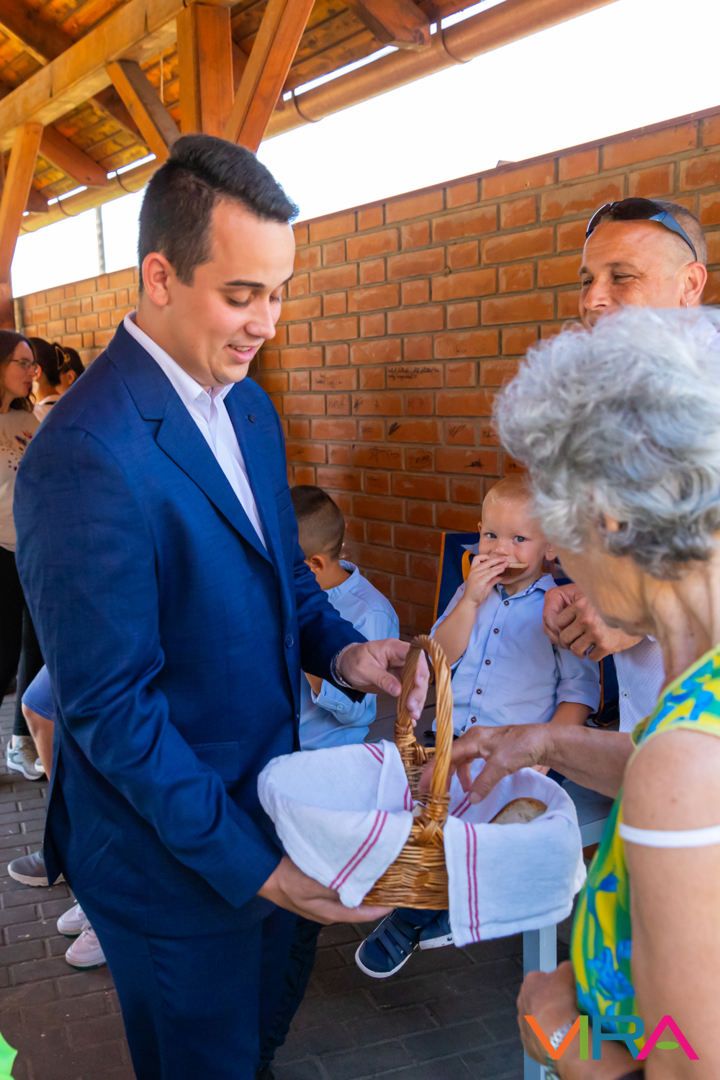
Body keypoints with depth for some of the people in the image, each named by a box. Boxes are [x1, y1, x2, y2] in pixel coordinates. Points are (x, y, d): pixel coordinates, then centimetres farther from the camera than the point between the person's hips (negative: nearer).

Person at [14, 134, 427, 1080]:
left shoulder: (249, 407, 2)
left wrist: (339, 648, -9)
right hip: (173, 854, -7)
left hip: (264, 802, 8)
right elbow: (110, 707, -24)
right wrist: (249, 862, -20)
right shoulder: (84, 455, -27)